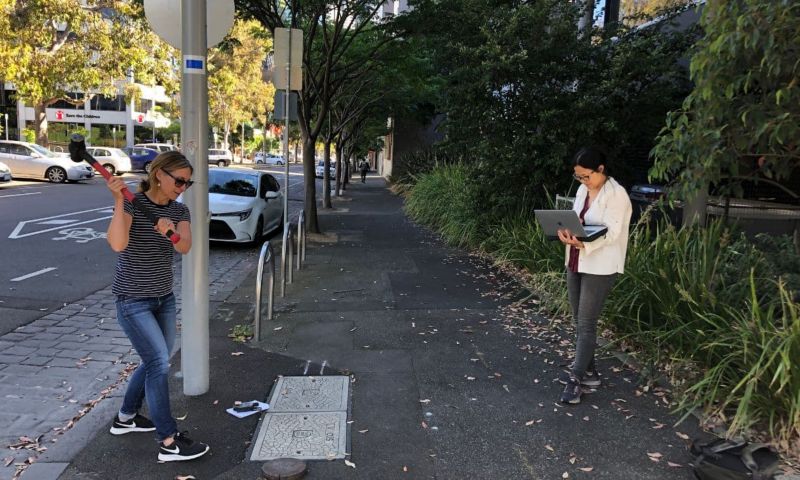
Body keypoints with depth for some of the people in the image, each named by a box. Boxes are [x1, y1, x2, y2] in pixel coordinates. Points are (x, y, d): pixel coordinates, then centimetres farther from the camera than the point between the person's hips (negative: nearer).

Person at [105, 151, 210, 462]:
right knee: (160, 362, -11)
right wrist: (118, 201, -37)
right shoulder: (132, 204, -14)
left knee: (155, 362, 16)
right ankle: (168, 442, -4)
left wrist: (170, 231, -36)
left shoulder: (179, 211, 2)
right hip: (133, 300, -7)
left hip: (164, 297, 7)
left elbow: (185, 247, -16)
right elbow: (118, 244, -31)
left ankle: (125, 418, 37)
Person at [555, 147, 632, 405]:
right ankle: (588, 372, 24)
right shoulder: (582, 190, 10)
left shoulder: (616, 194, -13)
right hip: (575, 263, 8)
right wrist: (567, 233, -9)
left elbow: (612, 233, -20)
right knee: (579, 321, 12)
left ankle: (576, 379, 1)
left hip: (600, 267, -8)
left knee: (586, 323, -5)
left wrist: (582, 244, -35)